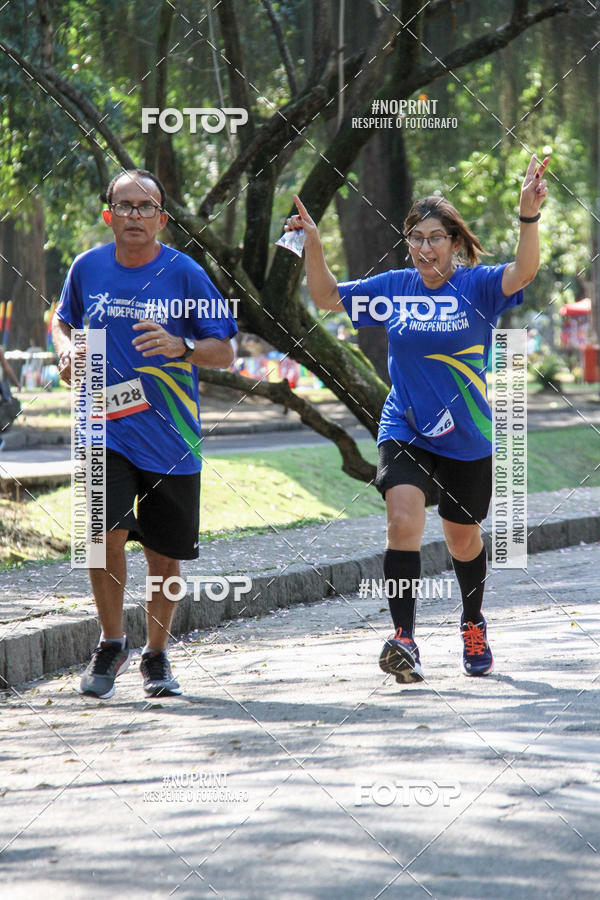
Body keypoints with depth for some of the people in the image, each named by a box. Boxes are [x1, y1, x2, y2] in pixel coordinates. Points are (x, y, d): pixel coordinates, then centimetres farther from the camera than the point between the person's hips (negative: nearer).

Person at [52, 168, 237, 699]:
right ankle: (112, 643, 5)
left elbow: (225, 352, -3)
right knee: (107, 534, -18)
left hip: (171, 436, 0)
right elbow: (62, 320, 23)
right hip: (106, 430, 1)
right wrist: (67, 350, 1)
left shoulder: (184, 273, -5)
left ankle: (156, 656, 27)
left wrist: (180, 347, -22)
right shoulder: (87, 268, 3)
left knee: (165, 556, 6)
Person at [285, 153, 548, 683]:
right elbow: (327, 297, 10)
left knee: (463, 540, 14)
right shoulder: (393, 288, 2)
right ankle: (404, 640, -24)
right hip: (404, 433, 1)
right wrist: (313, 243, -5)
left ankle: (474, 626, 41)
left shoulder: (478, 286, -7)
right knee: (404, 522, -22)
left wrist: (529, 217, -43)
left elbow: (522, 273, -27)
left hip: (467, 440, -1)